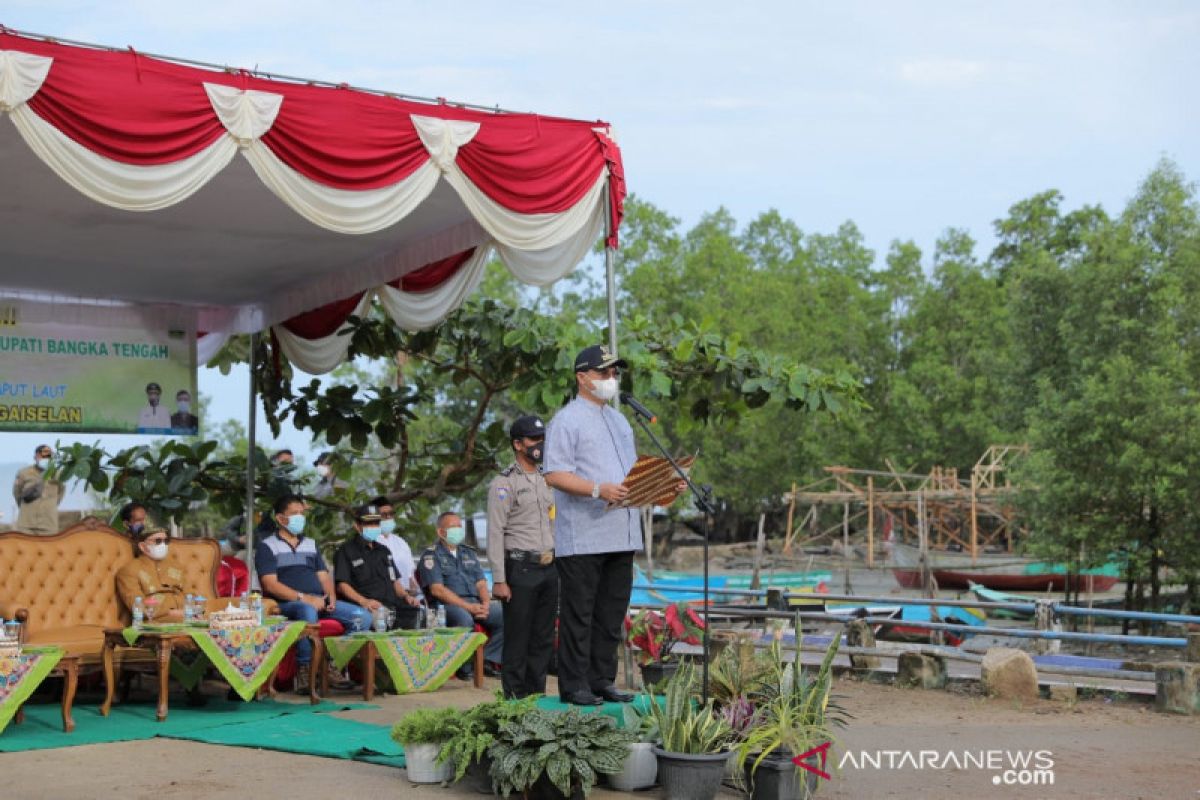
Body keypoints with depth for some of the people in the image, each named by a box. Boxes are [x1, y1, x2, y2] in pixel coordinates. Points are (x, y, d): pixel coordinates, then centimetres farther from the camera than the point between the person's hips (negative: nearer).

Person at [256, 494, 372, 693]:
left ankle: (332, 664, -9)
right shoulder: (267, 546, 6)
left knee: (363, 616, -15)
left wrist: (331, 596, -2)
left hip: (319, 601, 6)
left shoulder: (311, 544, 27)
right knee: (308, 611, -42)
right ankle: (304, 668, -27)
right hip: (288, 603, -6)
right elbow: (270, 585, -7)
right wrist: (303, 597, -17)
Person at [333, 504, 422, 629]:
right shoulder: (346, 550, 8)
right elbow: (341, 585, -3)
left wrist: (406, 596, 8)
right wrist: (363, 601, -19)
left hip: (391, 605, 6)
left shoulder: (383, 551, 29)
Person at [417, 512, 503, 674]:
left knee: (505, 615, -18)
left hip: (475, 603, 6)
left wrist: (486, 603, -6)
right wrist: (469, 607, -16)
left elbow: (481, 583, 18)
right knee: (465, 619, -38)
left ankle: (487, 659, -8)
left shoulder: (469, 553, 25)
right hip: (447, 605, -6)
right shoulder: (431, 556, 4)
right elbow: (437, 589, -9)